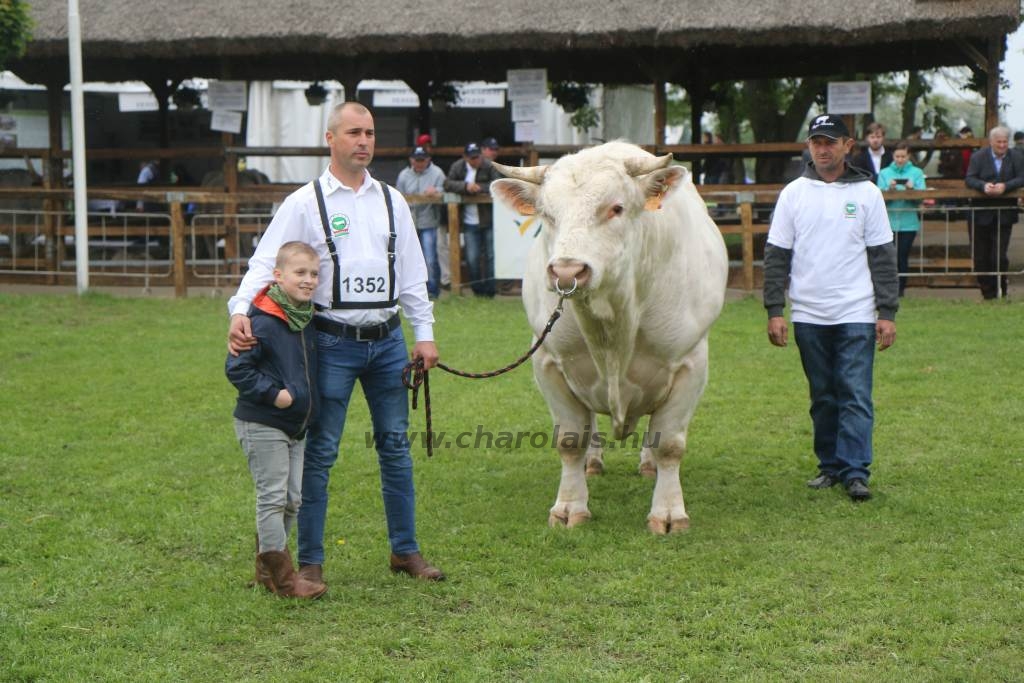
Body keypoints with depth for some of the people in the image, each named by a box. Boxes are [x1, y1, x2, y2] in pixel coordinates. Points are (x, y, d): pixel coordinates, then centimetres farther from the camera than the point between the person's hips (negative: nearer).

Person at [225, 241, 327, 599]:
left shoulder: (306, 320, 8)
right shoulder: (263, 323, -19)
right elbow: (236, 367, -20)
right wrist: (272, 394, -21)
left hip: (295, 426, 9)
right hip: (262, 425, -9)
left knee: (293, 500, 12)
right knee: (273, 498, -4)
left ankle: (266, 567, 26)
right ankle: (282, 578, 1)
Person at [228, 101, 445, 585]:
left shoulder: (391, 201, 11)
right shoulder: (304, 203, -3)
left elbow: (412, 273, 16)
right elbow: (265, 263, -9)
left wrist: (425, 334, 11)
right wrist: (241, 312, -25)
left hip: (388, 341, 4)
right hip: (332, 343, -4)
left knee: (396, 444, 11)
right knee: (319, 451, 0)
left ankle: (405, 549, 23)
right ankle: (310, 560, 9)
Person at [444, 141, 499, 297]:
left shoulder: (489, 167, -4)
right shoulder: (457, 167, 4)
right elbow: (447, 184, -5)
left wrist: (479, 188, -19)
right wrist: (466, 186, -17)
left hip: (489, 220, -2)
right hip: (469, 222, 2)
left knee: (491, 256, 2)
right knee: (472, 259, 2)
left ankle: (490, 290, 9)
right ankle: (477, 290, 13)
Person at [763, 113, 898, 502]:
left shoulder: (866, 193, 4)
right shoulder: (793, 194, 6)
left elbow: (883, 257, 4)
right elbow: (776, 256, 6)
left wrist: (887, 313, -2)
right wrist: (774, 311, -1)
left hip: (856, 314, -2)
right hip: (808, 316, 2)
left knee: (856, 395, -7)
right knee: (823, 397, 8)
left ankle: (856, 472, -5)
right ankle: (830, 466, 17)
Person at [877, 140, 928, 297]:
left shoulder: (917, 173, 7)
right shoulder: (884, 173, 9)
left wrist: (912, 189, -19)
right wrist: (889, 190, -17)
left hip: (908, 223, 0)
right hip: (889, 221, 0)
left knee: (902, 256, 1)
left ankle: (900, 289, 10)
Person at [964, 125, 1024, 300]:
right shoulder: (978, 157, 0)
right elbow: (969, 180, -7)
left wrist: (1005, 186, -24)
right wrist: (983, 186, -27)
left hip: (1004, 215, -1)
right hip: (980, 214, 1)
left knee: (999, 256, -8)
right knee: (980, 257, 4)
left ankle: (1000, 291, 8)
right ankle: (988, 293, 15)